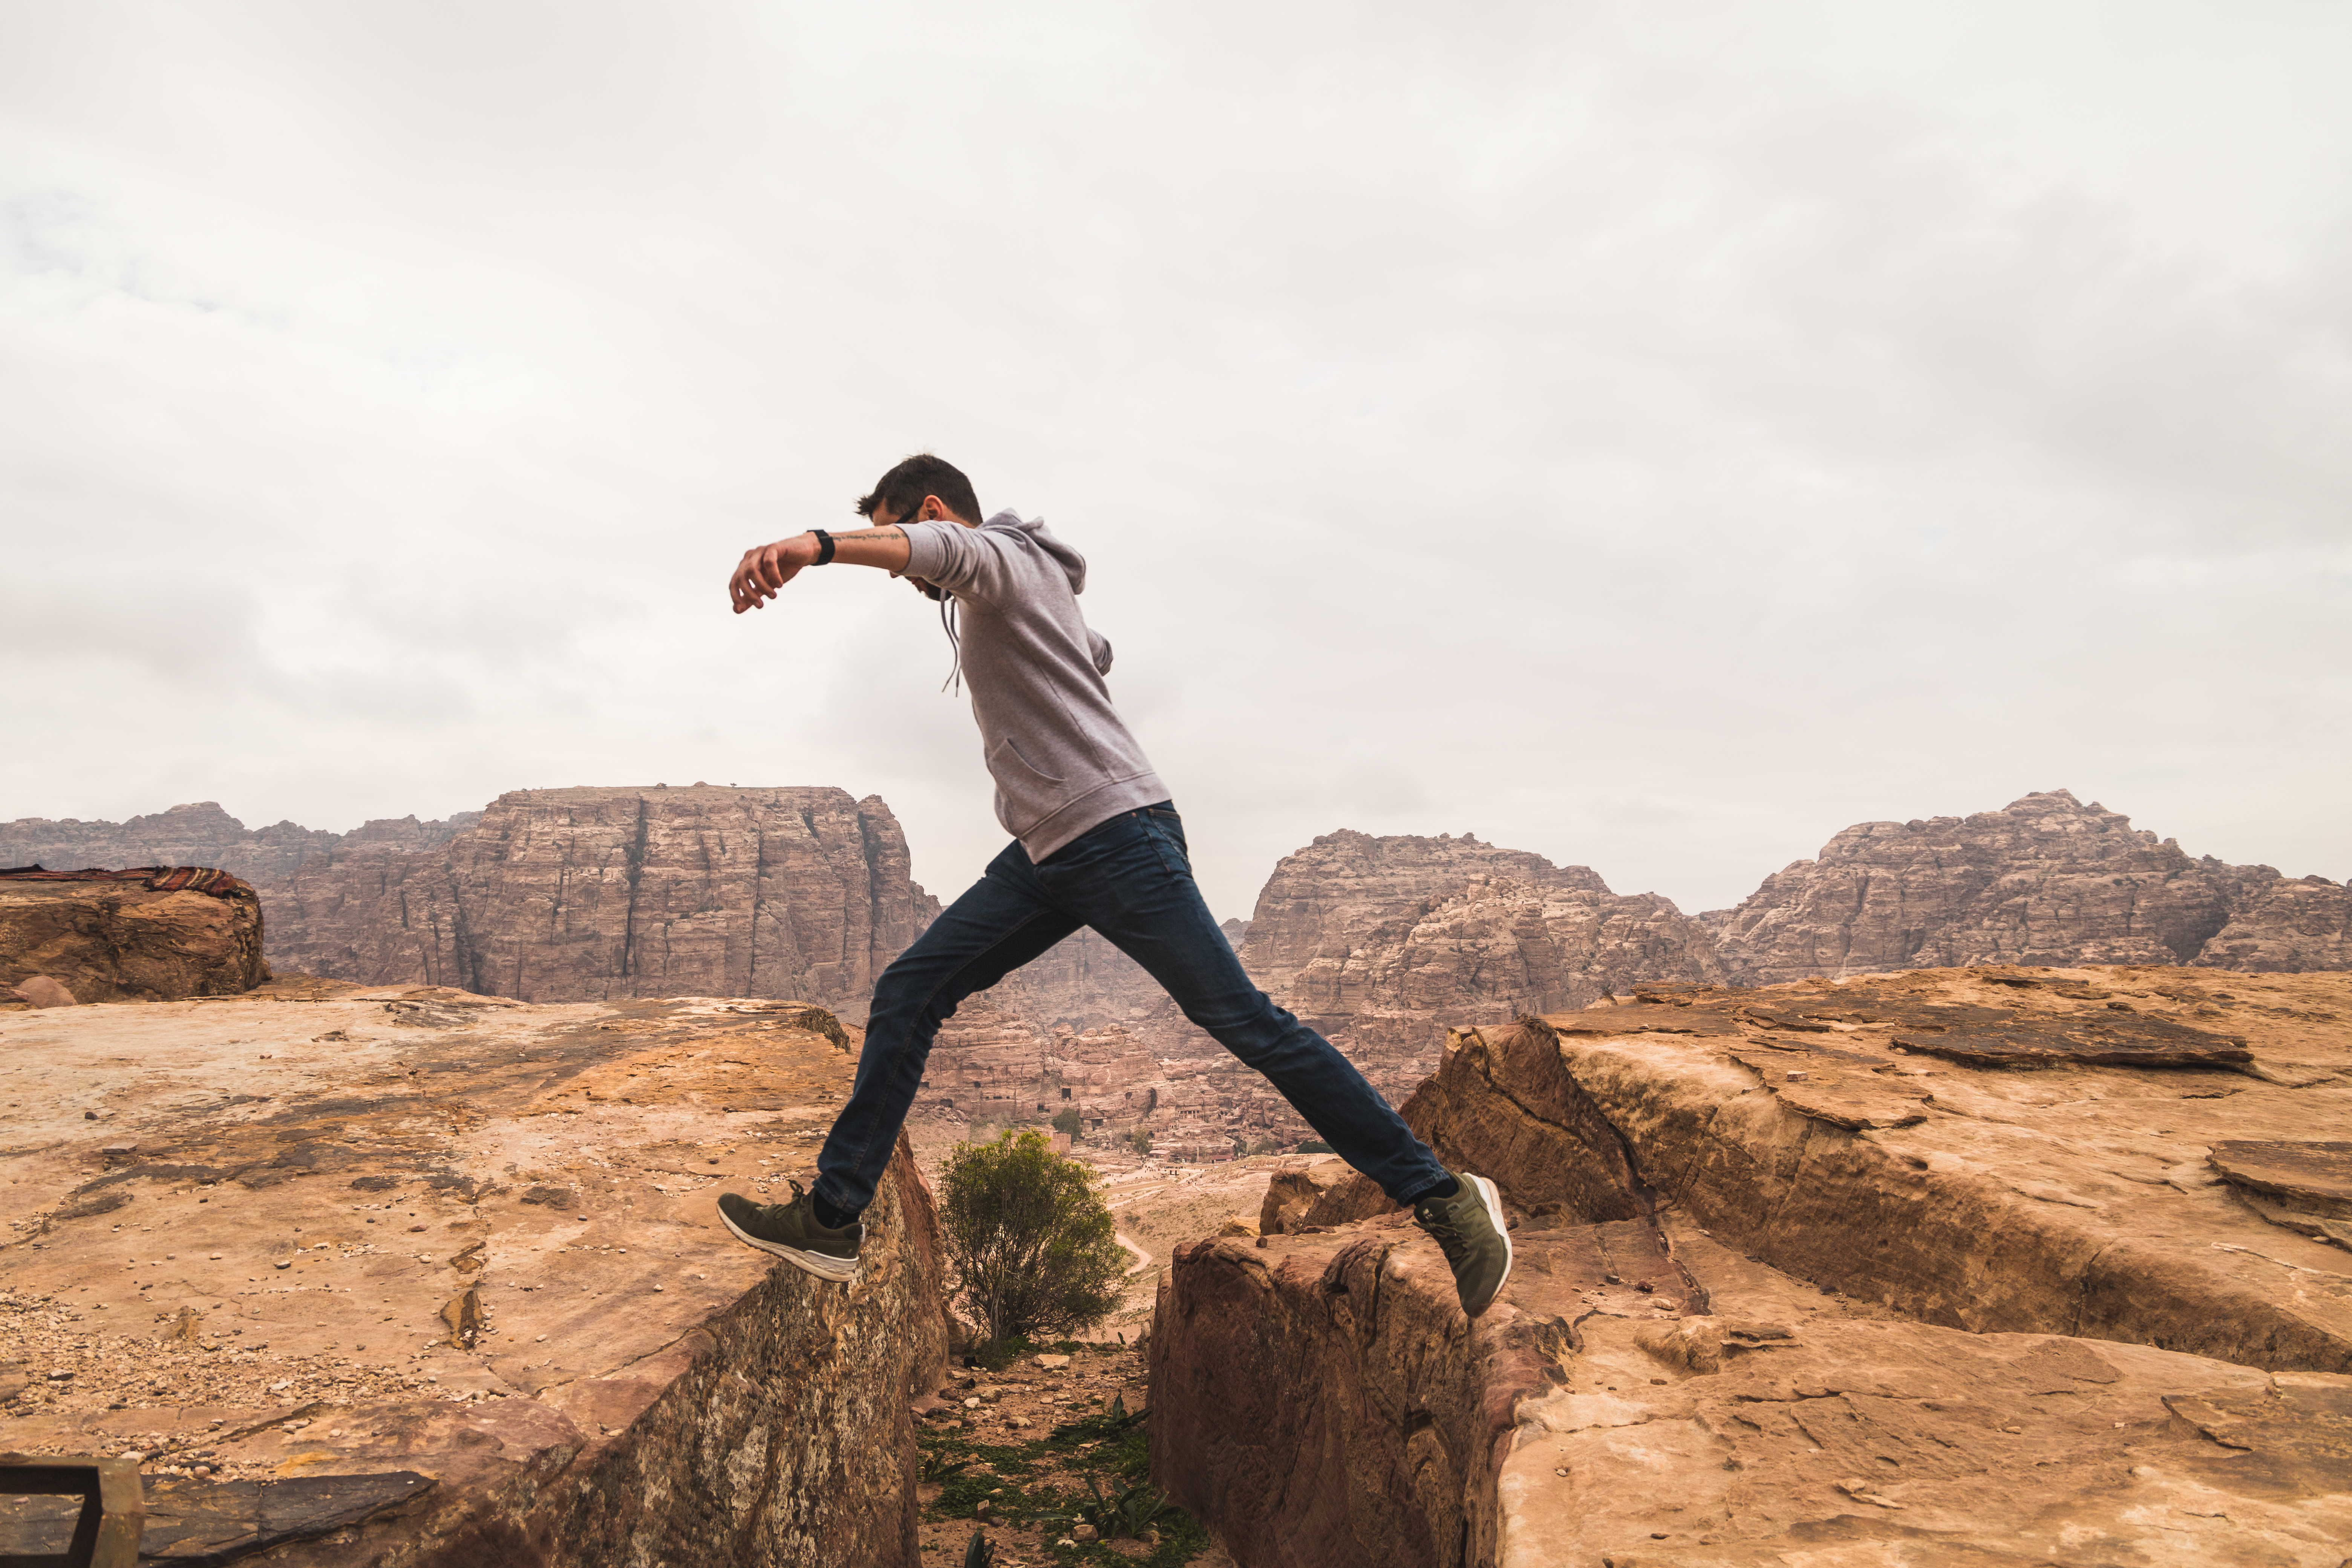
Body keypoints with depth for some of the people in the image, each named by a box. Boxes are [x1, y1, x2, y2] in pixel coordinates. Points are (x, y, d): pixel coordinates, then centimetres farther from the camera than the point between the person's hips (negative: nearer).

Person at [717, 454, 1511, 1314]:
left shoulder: (1003, 555, -4)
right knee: (908, 993, 3)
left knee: (1242, 1020, -10)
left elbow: (942, 546, -30)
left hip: (1115, 833, -10)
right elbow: (1095, 653, 41)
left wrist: (816, 545, -47)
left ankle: (1442, 1196, 0)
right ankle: (832, 1219, 9)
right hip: (1046, 853, 10)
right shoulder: (1010, 589, 24)